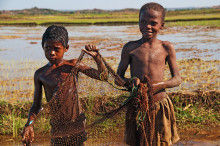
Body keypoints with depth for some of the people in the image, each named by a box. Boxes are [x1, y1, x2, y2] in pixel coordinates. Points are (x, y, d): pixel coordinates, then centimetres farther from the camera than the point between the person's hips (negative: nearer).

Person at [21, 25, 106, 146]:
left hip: (77, 126, -1)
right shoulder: (40, 74, 4)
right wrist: (29, 124, -6)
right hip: (57, 130, 1)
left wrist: (96, 57, -13)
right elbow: (36, 105, 9)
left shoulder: (73, 65, 1)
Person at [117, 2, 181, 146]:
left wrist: (160, 84, -17)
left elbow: (177, 79, 3)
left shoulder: (167, 48, 1)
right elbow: (118, 77, 6)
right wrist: (131, 80, -17)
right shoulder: (130, 48, 0)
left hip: (161, 106, 0)